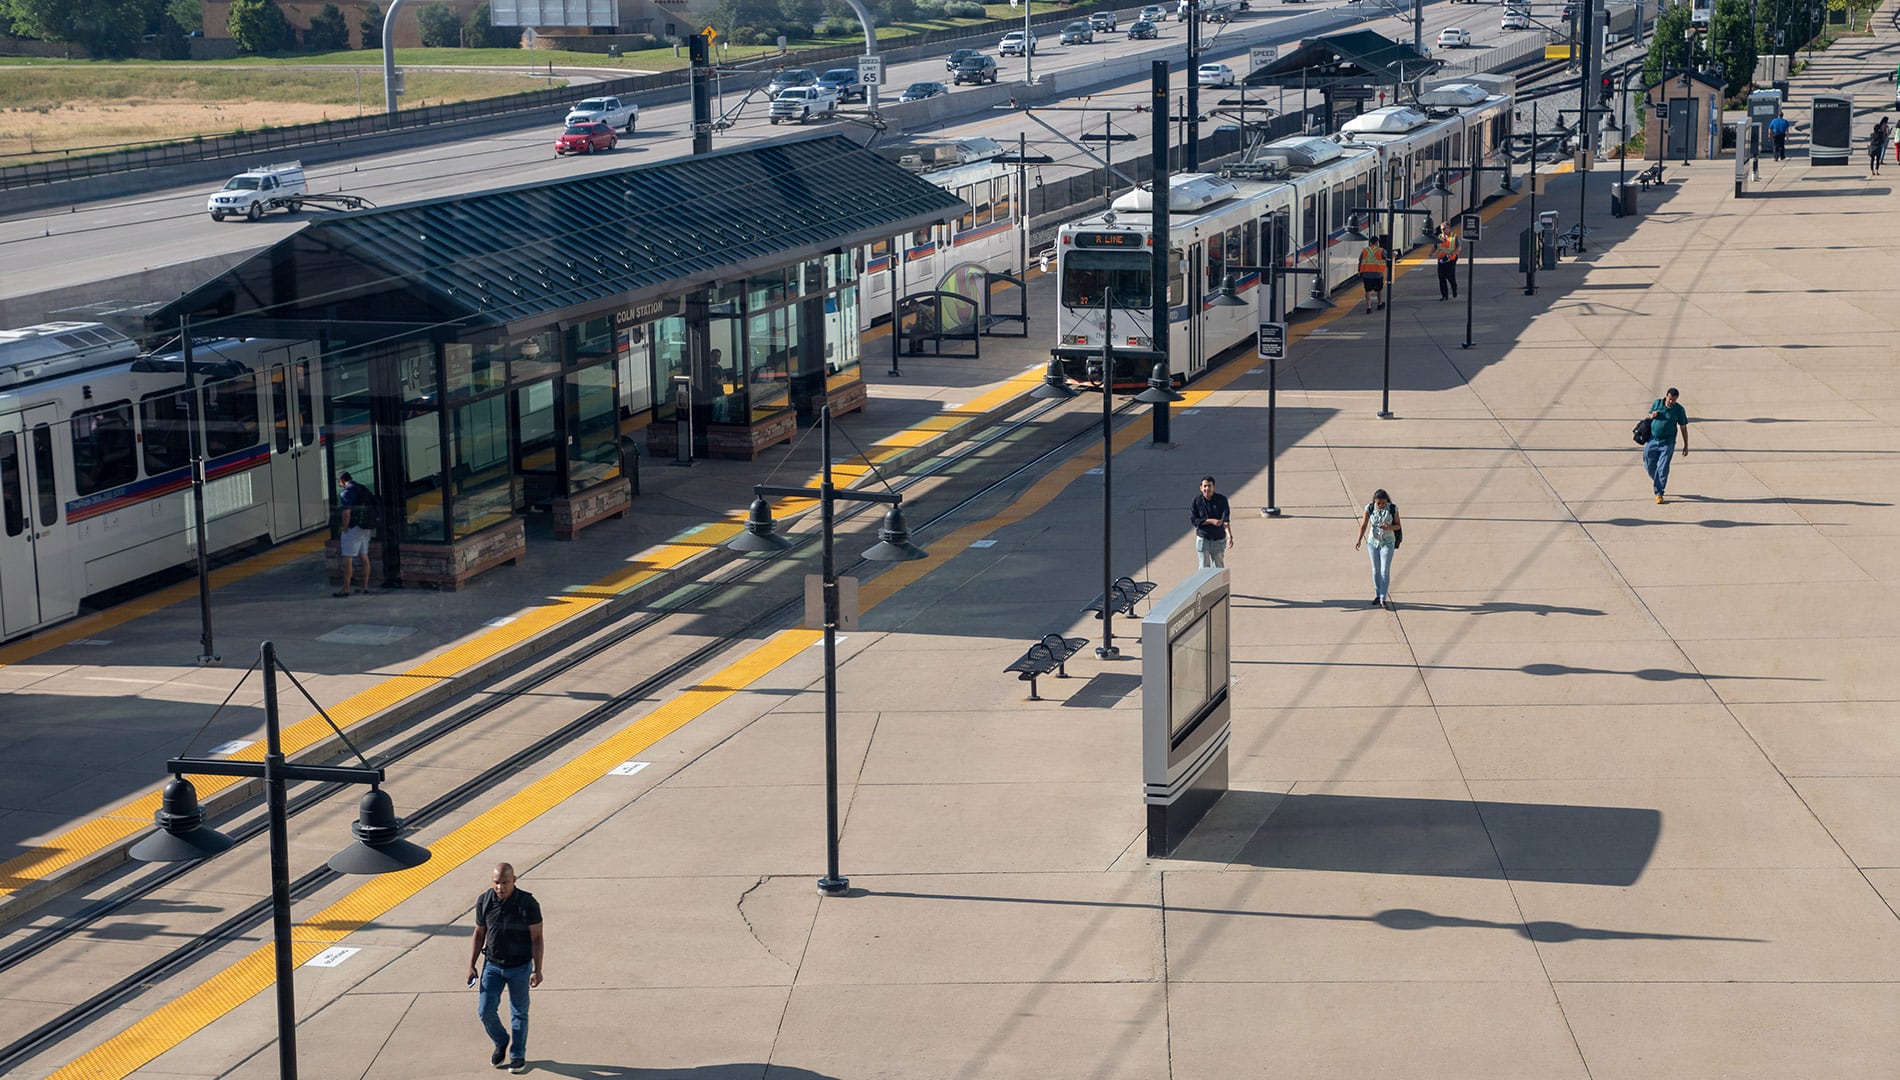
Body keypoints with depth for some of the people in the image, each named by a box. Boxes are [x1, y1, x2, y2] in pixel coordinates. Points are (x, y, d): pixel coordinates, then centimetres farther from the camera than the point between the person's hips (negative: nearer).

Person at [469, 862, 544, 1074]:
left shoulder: (528, 903, -16)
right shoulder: (484, 901, -8)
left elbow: (536, 938, -10)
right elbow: (479, 935, 4)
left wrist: (537, 970, -12)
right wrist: (471, 965, 2)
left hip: (520, 967, -2)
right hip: (492, 965, 2)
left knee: (519, 1013, 9)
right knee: (485, 1009, -2)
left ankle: (518, 1056, 25)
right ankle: (501, 1043, 27)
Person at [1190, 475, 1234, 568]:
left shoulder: (1221, 499, -8)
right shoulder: (1197, 500, -6)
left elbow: (1226, 519, -18)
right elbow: (1193, 519, -10)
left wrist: (1229, 536, -33)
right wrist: (1211, 521, -19)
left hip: (1219, 539, 1)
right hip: (1203, 538, -1)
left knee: (1219, 567, 12)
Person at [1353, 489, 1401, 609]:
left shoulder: (1393, 509, -13)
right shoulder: (1369, 508, -11)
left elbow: (1398, 526, -4)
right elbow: (1363, 525, -11)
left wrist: (1389, 527, -26)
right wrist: (1359, 540, -25)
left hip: (1387, 543, -2)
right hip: (1373, 542, 2)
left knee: (1385, 571, -8)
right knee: (1376, 570, 12)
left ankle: (1383, 599, -4)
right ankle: (1378, 595, 25)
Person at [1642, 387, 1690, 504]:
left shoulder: (1679, 409, -4)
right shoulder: (1657, 403, 1)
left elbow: (1683, 427, 2)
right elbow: (1649, 416, 16)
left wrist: (1686, 445, 3)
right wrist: (1652, 415, -10)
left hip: (1667, 443, -3)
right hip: (1652, 440, 3)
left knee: (1662, 468, -9)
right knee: (1649, 465, 8)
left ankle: (1659, 493, -4)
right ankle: (1656, 480, 38)